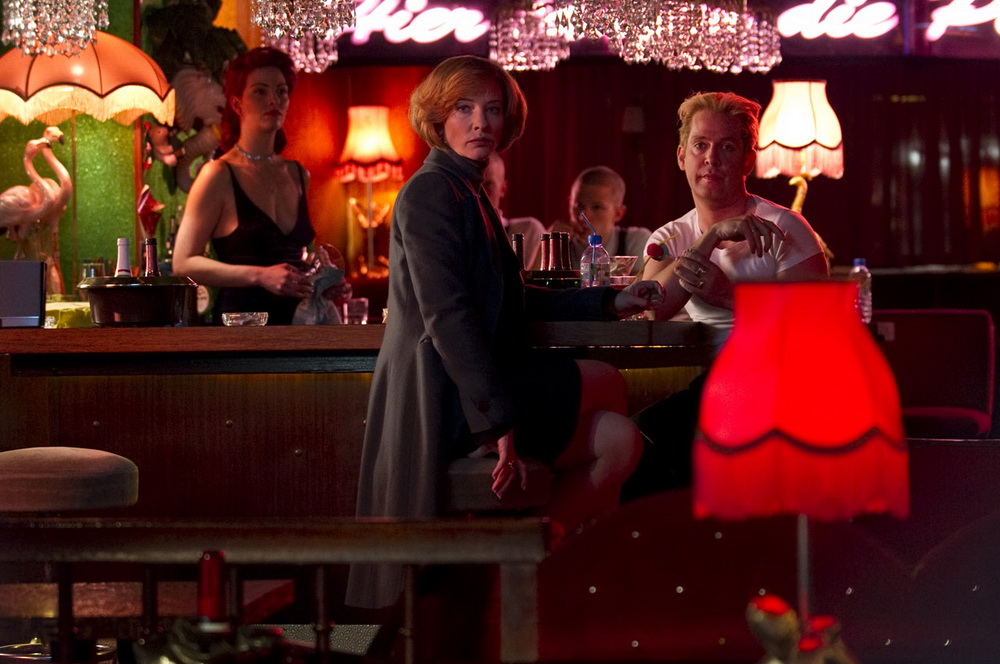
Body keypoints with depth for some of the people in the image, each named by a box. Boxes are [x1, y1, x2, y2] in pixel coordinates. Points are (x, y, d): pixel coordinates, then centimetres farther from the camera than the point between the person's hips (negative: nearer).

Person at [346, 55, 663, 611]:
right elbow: (447, 316, -21)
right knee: (609, 385, -3)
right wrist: (497, 419, -26)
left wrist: (610, 303, 18)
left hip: (467, 388, 9)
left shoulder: (470, 194, 19)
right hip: (445, 397, -9)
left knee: (619, 441, 5)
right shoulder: (431, 193, -12)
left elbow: (514, 303, 23)